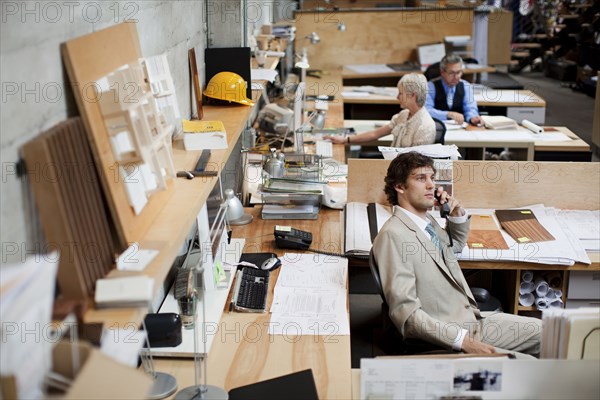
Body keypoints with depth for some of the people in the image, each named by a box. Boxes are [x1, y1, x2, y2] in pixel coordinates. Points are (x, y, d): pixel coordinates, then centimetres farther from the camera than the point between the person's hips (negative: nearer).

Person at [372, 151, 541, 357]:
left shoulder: (427, 221, 10)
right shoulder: (393, 235, -17)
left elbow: (457, 243, 34)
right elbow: (406, 312, -23)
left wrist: (457, 214, 13)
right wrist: (463, 340, -26)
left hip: (474, 318, 9)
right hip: (447, 343, -9)